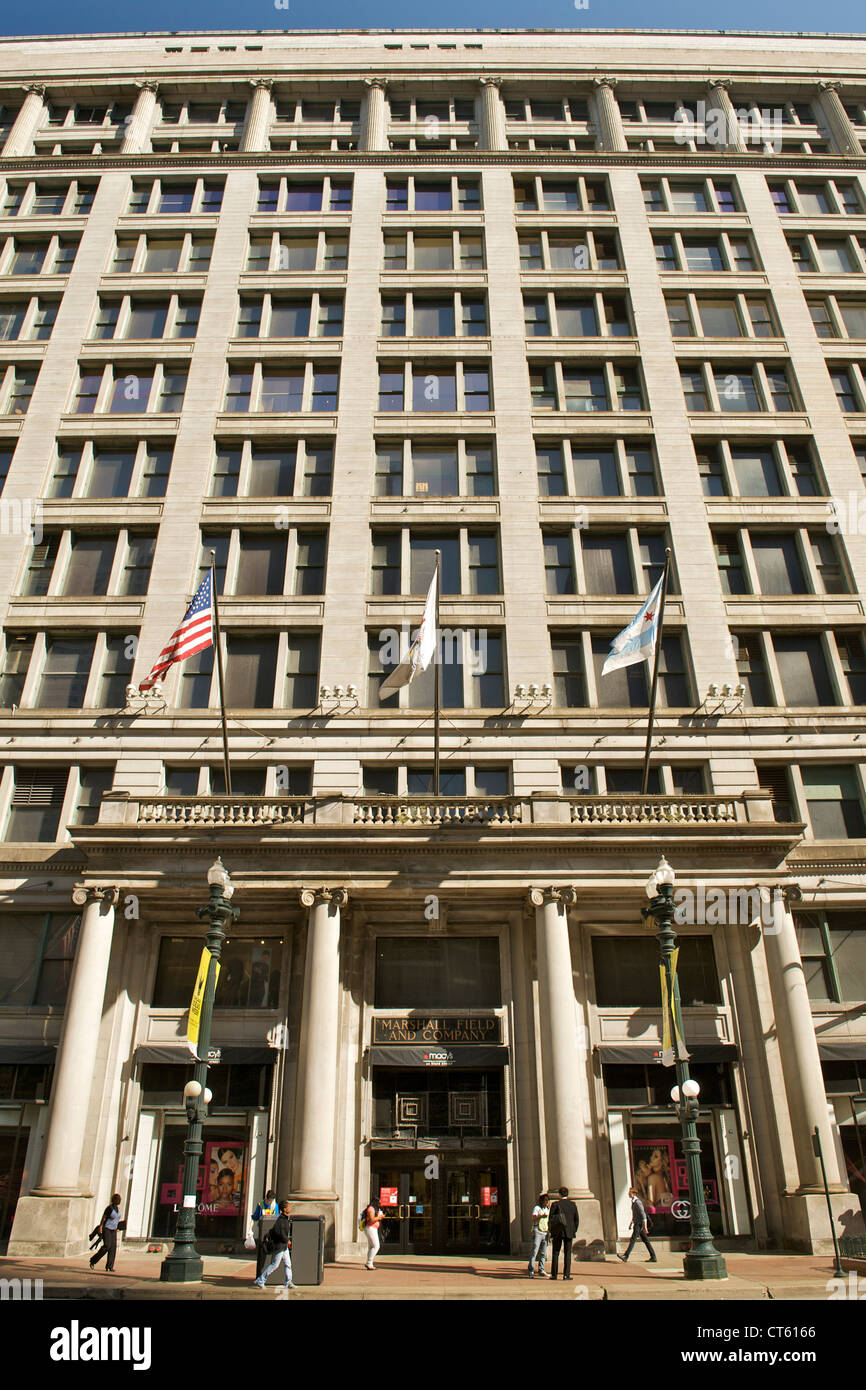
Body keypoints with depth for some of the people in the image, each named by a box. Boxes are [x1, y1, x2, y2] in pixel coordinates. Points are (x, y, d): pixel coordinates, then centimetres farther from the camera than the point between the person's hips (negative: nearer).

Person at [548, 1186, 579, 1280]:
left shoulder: (555, 1204, -4)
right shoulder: (573, 1204, 2)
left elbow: (551, 1219, -5)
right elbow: (576, 1219, 5)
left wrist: (551, 1231, 4)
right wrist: (574, 1231, 13)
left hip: (558, 1232, -1)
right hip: (569, 1232, 1)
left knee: (556, 1253, 7)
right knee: (567, 1253, 5)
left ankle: (554, 1274, 7)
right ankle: (566, 1274, 0)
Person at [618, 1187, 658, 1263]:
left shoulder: (637, 1202, -17)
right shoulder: (633, 1202, 14)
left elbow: (643, 1215, -20)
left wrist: (645, 1227, -21)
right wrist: (631, 1223, 27)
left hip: (639, 1224, -10)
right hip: (637, 1224, 10)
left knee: (632, 1240, -9)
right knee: (645, 1240, 10)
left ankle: (626, 1256, -10)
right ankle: (653, 1257, 13)